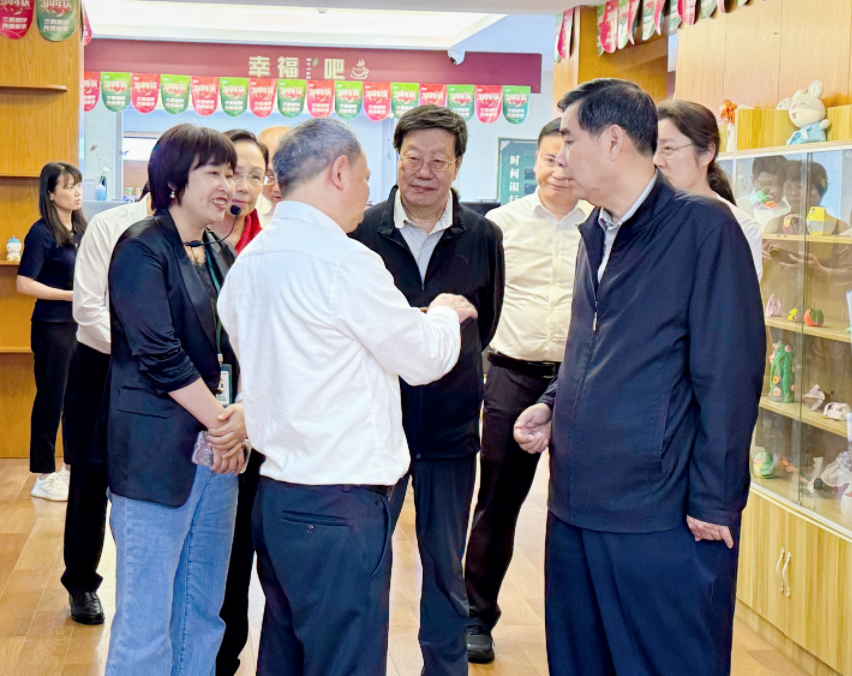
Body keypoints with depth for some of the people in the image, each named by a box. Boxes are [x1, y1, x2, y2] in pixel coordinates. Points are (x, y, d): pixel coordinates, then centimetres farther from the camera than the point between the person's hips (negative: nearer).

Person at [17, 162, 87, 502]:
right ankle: (44, 477, 12)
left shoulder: (81, 230, 9)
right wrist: (71, 295, -19)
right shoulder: (42, 233, -12)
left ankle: (73, 465, 27)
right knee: (50, 398, 2)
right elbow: (24, 283, -17)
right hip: (53, 327, -7)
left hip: (81, 325, 7)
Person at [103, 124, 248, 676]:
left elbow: (238, 350, 12)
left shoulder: (217, 256, 15)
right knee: (146, 627, -2)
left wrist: (243, 414, -6)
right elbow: (158, 353, -15)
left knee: (203, 617, 12)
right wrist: (219, 420, -9)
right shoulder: (143, 249, -8)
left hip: (216, 455, 8)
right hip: (158, 458, -7)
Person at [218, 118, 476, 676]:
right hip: (339, 504, -9)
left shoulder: (250, 261, 9)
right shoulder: (345, 261, -16)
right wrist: (444, 313, 15)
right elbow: (424, 358, -7)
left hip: (275, 495, 9)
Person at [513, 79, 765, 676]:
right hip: (576, 508, 8)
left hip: (663, 521, -8)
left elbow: (728, 373, -14)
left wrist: (713, 502, -15)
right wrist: (553, 404, 7)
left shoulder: (703, 226, -10)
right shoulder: (596, 234, 15)